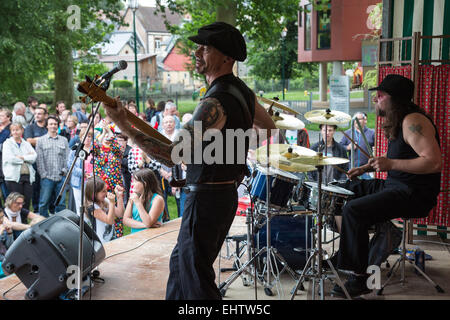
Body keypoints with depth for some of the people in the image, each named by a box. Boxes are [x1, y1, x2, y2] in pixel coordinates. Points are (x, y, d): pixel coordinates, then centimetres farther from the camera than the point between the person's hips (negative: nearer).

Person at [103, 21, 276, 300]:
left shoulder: (216, 102, -24)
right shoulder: (242, 91, 7)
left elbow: (171, 156, -30)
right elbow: (271, 131, 22)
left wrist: (125, 126, -30)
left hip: (207, 198, -10)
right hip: (227, 192, 10)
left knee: (196, 278, 2)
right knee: (181, 261, 23)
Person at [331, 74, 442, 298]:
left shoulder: (413, 122, -19)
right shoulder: (396, 122, 13)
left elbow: (433, 162, -28)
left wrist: (391, 164, -31)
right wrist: (367, 167, 15)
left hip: (415, 195, -11)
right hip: (393, 184, 11)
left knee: (353, 211, -25)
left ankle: (359, 279, -15)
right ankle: (341, 253, 25)